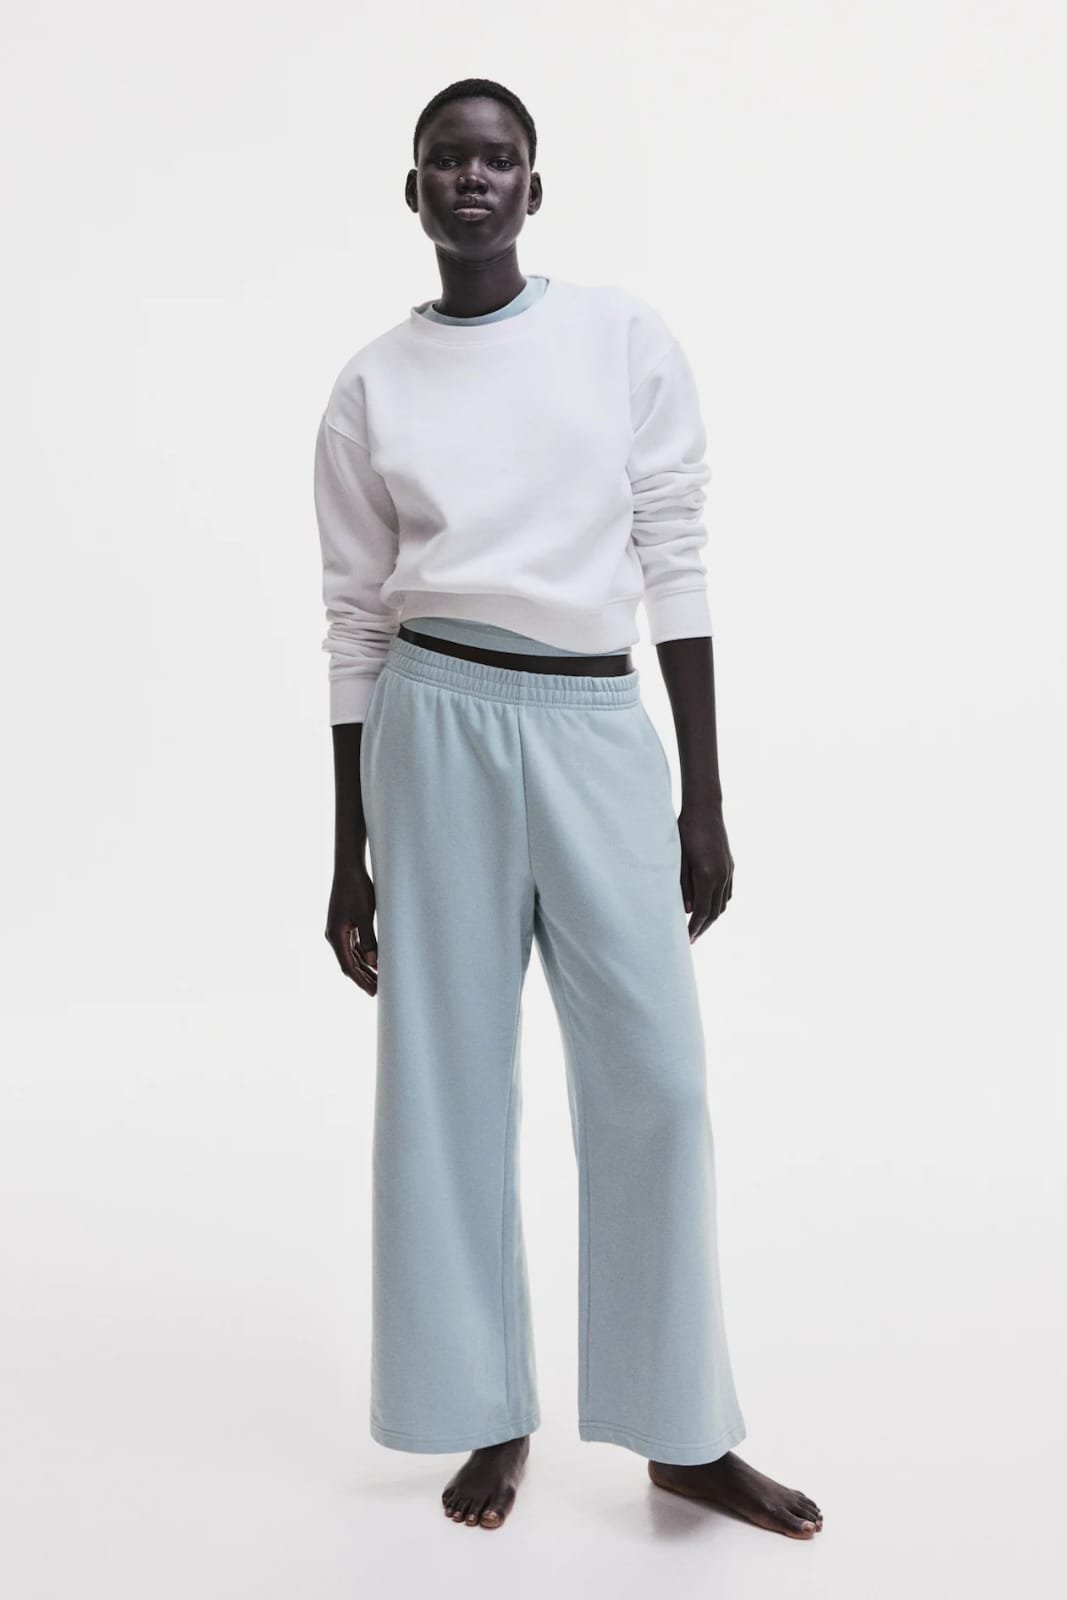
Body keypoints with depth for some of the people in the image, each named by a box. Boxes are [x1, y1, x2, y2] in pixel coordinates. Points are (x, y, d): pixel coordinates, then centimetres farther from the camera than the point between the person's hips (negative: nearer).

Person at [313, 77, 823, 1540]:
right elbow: (355, 622, 7)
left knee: (654, 1076, -2)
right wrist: (350, 857, 6)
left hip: (599, 723, 0)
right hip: (438, 724, 1)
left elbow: (675, 566, 3)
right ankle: (492, 1413, 19)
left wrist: (704, 801, -1)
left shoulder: (626, 338, 5)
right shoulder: (372, 387, 6)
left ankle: (683, 1430, 13)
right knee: (450, 1076, 4)